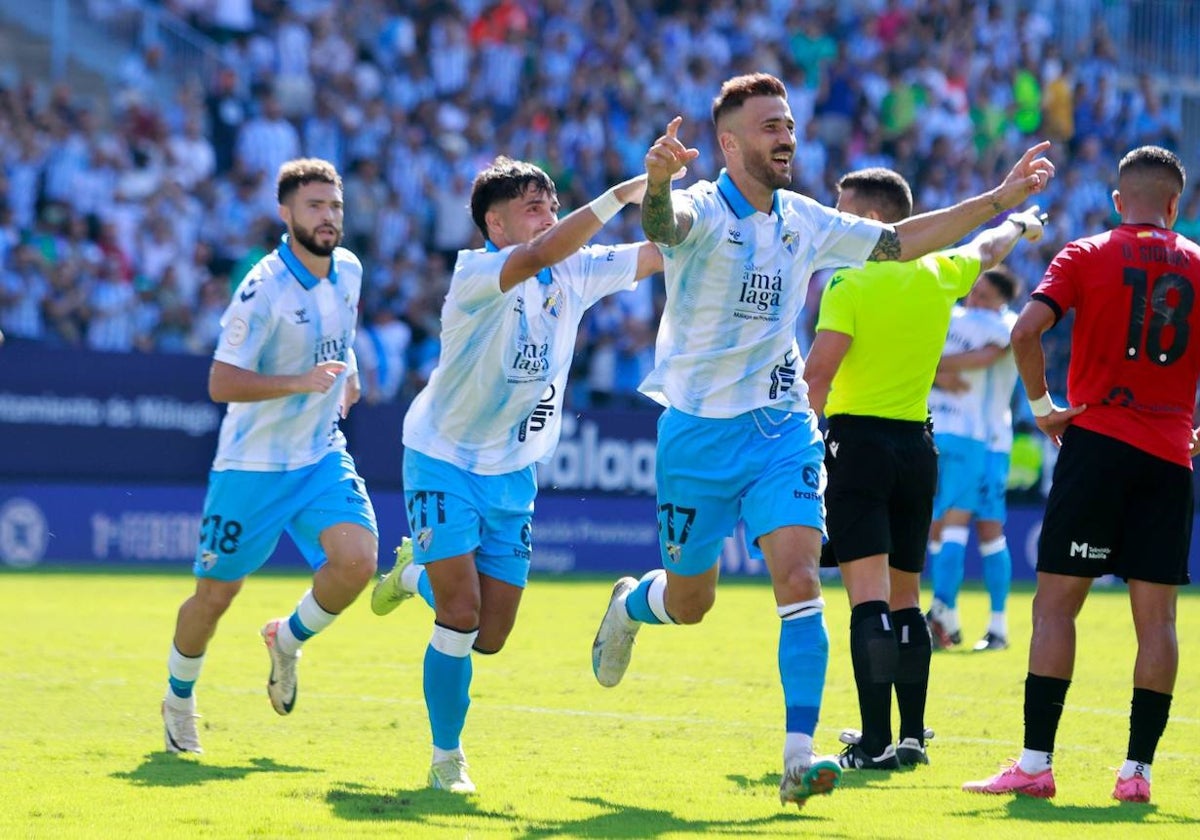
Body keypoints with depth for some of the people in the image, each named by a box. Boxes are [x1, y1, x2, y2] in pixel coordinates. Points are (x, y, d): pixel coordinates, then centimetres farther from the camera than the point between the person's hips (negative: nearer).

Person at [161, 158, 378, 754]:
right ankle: (179, 699, 30)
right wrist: (301, 381, -31)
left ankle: (288, 640, 12)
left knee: (357, 560, -18)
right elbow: (221, 384, -22)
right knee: (215, 594, 3)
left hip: (322, 457, 5)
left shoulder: (349, 270, 2)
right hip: (252, 465, -5)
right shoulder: (264, 289, -20)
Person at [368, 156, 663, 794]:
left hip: (513, 474, 6)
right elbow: (538, 256, -39)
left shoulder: (574, 274, 1)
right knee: (462, 612, -14)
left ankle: (416, 573, 37)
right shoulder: (475, 273, -19)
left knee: (490, 637, 6)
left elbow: (661, 253, 0)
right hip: (444, 461, -6)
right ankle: (446, 758, 3)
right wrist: (621, 195, -43)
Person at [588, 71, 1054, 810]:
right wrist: (657, 180, -62)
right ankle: (629, 606, 47)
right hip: (700, 430, -3)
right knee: (689, 602, 9)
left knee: (800, 580, -15)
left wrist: (998, 200, 10)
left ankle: (799, 759, -17)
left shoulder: (805, 222, 5)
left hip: (782, 428, 4)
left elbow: (898, 242, 16)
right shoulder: (702, 209, -13)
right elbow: (663, 222, -37)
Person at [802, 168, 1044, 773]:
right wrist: (1022, 224, 52)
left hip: (856, 438, -6)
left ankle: (876, 742, -19)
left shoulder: (850, 281, -10)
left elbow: (818, 370, -18)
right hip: (916, 445, 6)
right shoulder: (940, 275, 8)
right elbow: (987, 249, 31)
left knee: (869, 599, -12)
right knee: (904, 599, 15)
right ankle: (912, 736, 17)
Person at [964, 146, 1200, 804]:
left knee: (1056, 602, 0)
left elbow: (1026, 331, -12)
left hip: (1097, 438, -2)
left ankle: (1035, 762, -6)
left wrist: (1042, 404, 1)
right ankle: (1137, 769, 1)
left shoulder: (1087, 256, 2)